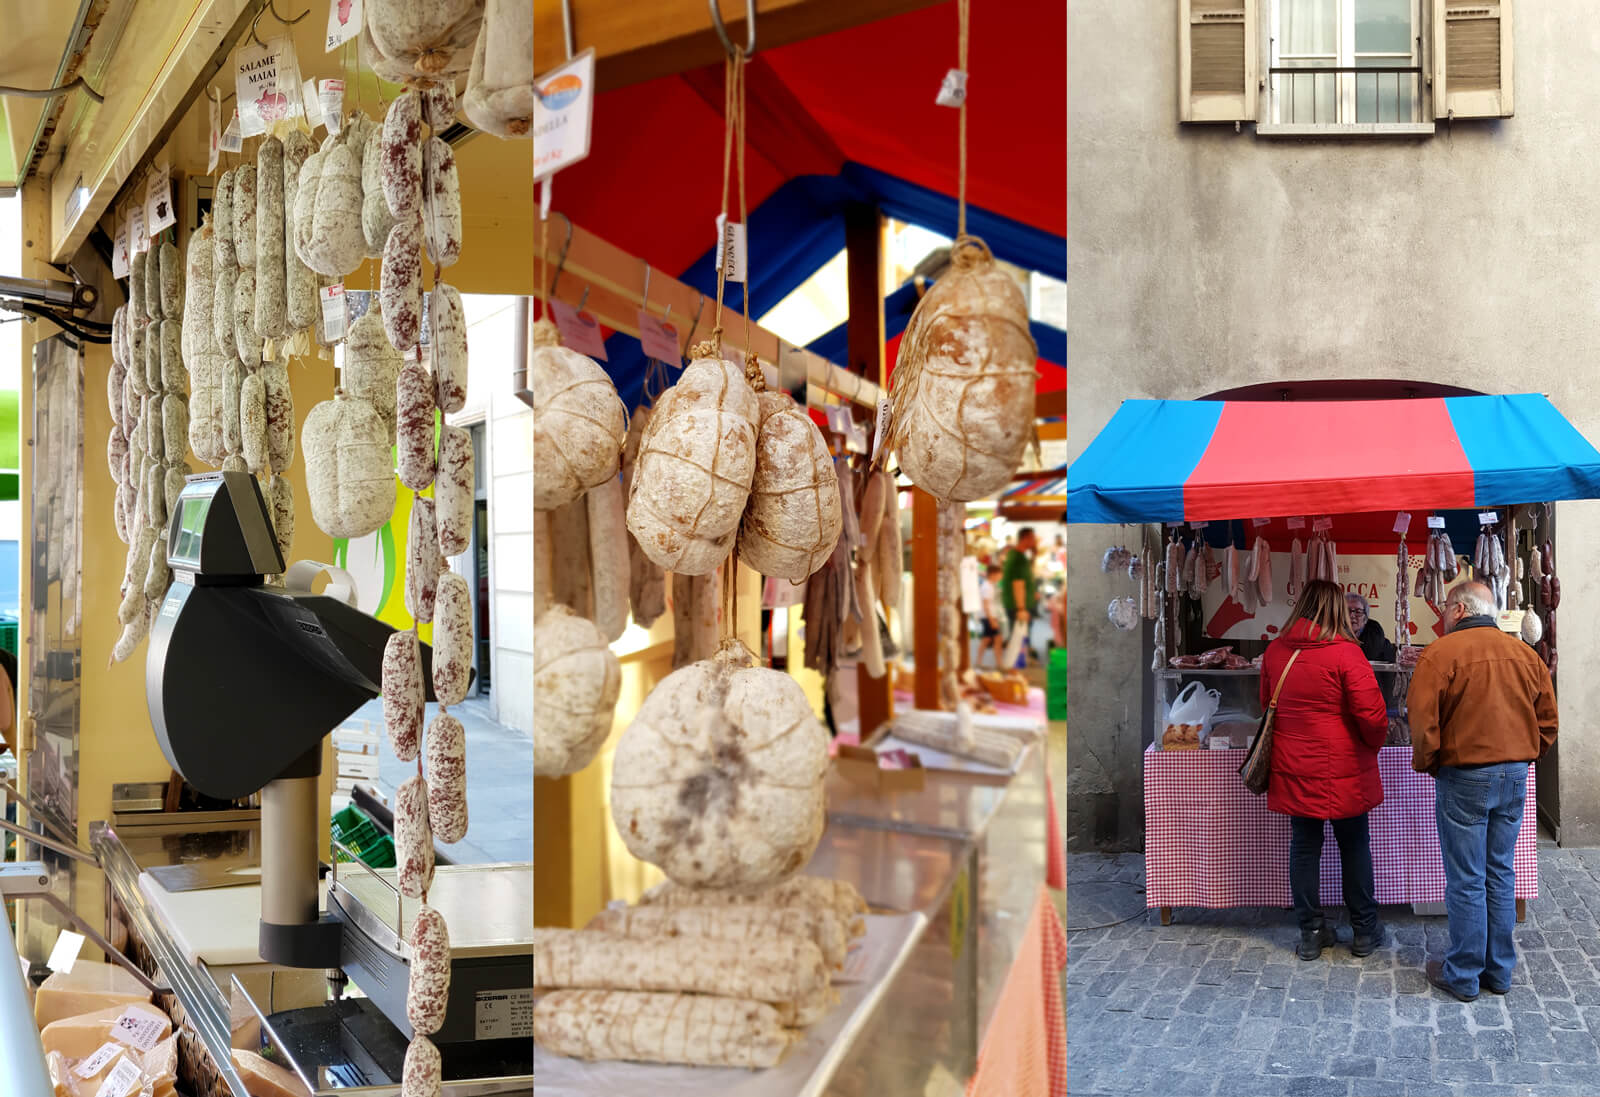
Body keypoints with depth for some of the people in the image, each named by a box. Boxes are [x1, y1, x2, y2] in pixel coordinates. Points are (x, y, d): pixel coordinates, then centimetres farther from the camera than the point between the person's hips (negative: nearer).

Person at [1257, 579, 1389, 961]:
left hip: (1293, 769, 4)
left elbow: (1267, 706, 14)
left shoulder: (1275, 652, 0)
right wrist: (1373, 744, 2)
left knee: (1304, 847, 10)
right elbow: (1371, 715, -17)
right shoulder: (1346, 653, -15)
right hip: (1342, 769, -4)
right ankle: (1364, 932, 20)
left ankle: (1311, 933, 17)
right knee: (1354, 846, 10)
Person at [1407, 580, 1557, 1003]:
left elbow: (1423, 722, -15)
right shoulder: (1526, 654, 6)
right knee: (1501, 875, 14)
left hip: (1465, 778, -5)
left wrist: (1425, 763, 1)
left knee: (1466, 882, 2)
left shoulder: (1441, 653, -11)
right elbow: (1547, 722, 10)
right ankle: (1499, 971, 22)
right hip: (1514, 777, 5)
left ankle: (1463, 977, 11)